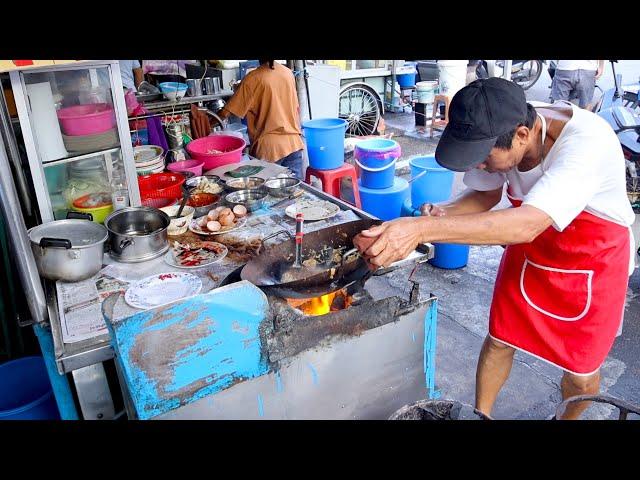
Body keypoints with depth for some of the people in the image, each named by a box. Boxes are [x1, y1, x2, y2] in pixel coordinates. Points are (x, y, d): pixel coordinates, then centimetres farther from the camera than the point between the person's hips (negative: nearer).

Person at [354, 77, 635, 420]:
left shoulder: (588, 141, -38)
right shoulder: (496, 135, -20)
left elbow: (527, 224, -49)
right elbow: (486, 195, -4)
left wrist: (422, 228, -57)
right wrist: (443, 214, -26)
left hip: (592, 264, -4)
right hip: (531, 252, 4)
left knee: (580, 374, 8)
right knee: (498, 340, 9)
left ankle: (567, 418, 42)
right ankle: (480, 414, 35)